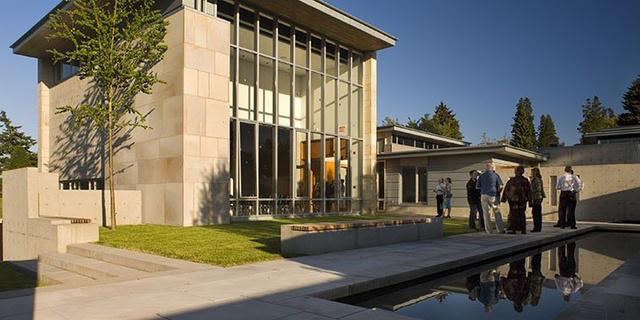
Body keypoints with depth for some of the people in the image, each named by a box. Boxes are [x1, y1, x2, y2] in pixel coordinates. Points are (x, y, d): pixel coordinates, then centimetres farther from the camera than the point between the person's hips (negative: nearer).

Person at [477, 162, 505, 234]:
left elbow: (477, 187, 10)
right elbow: (500, 186, -3)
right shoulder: (496, 175, 0)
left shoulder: (481, 176, 7)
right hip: (493, 196, -1)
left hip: (484, 195, 1)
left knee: (486, 213, 4)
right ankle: (500, 229, 10)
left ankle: (489, 230, 4)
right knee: (497, 213, 8)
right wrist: (498, 193, 11)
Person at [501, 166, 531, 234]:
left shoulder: (512, 180, -8)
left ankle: (513, 229, -2)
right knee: (522, 214, 10)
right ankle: (523, 229, 10)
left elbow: (506, 190, -5)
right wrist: (528, 199, 16)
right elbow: (529, 190, 8)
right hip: (522, 200, 3)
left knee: (513, 214, 1)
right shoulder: (525, 180, 3)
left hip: (513, 200, -3)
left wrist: (504, 199, 1)